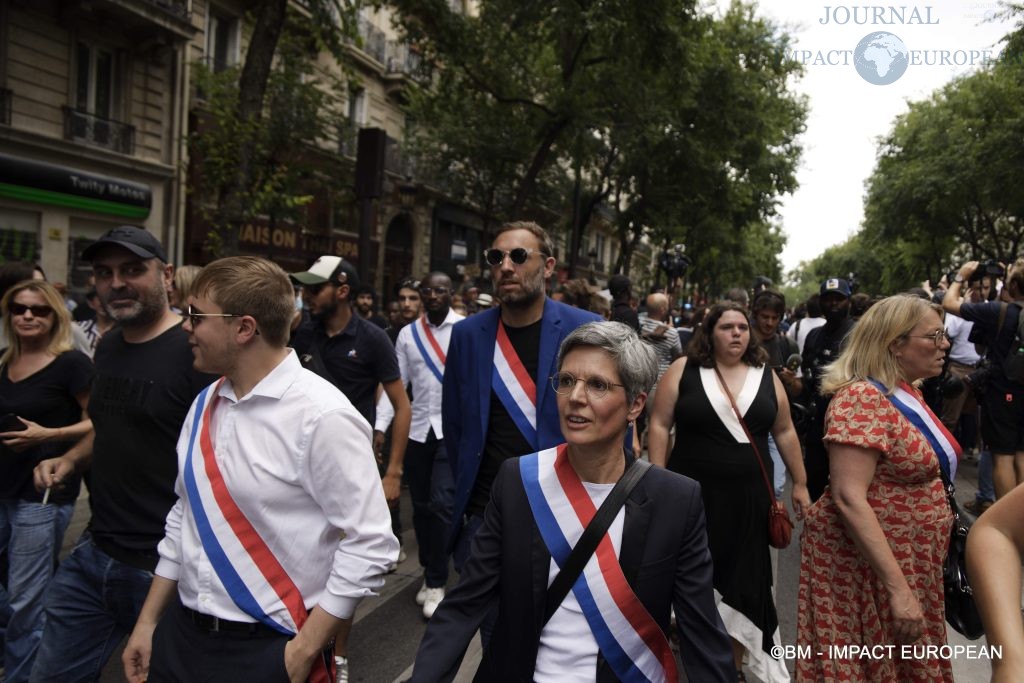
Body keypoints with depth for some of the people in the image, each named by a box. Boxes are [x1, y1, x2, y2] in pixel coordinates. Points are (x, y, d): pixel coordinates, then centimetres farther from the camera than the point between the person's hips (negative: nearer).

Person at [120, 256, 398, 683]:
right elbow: (184, 515, 12)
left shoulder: (322, 417, -21)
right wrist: (147, 622, 13)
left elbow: (370, 546, -19)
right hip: (179, 634, 6)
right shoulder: (205, 405, 2)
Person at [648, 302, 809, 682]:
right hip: (693, 492, -2)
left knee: (744, 581, 8)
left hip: (749, 496, 2)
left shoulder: (766, 375, 5)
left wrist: (799, 483, 12)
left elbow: (784, 431, 12)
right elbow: (660, 424, -4)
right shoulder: (684, 370, -3)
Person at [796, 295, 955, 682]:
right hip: (865, 564, -9)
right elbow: (848, 498, -28)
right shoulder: (862, 399, -22)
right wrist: (897, 588, -28)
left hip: (912, 560, 9)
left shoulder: (908, 393, 8)